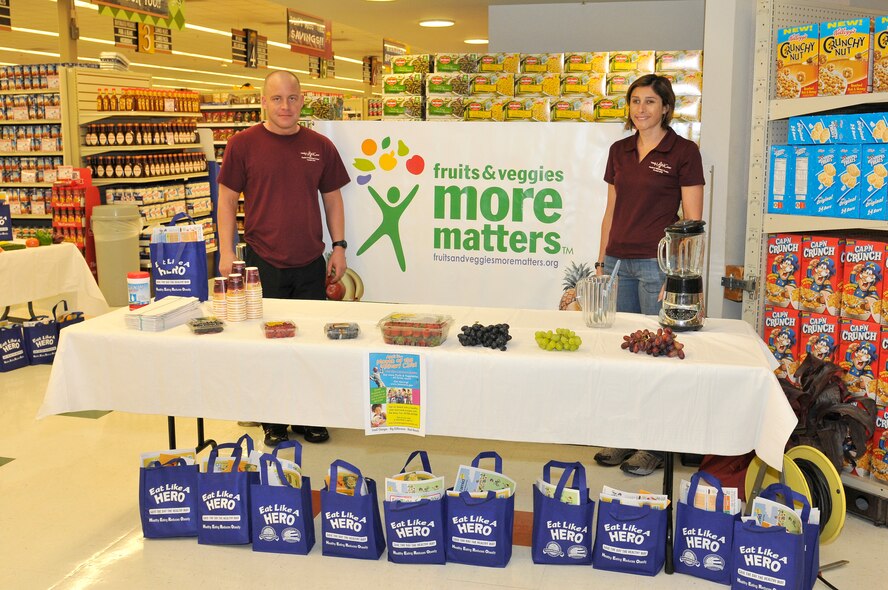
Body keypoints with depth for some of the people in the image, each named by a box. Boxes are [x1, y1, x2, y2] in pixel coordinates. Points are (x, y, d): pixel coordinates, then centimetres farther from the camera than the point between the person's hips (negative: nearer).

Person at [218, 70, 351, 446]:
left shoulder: (320, 147, 6)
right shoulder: (243, 144, -1)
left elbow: (332, 199, 13)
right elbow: (227, 200, 1)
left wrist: (339, 246, 7)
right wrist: (227, 252, -5)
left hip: (311, 265, 3)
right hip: (262, 264, -2)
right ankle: (273, 422, 21)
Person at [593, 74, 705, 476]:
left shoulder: (683, 152, -4)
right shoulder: (619, 151, 13)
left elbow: (692, 221, -6)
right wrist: (601, 262, 13)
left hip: (657, 263, -6)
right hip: (619, 261, 6)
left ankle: (655, 447, 11)